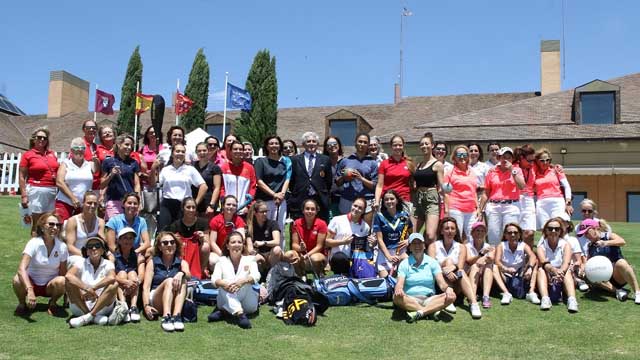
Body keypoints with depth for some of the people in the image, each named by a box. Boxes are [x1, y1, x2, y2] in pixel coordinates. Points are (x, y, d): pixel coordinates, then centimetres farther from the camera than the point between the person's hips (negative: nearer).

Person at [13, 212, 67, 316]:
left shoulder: (62, 247, -11)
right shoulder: (34, 243, -19)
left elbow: (63, 273, -3)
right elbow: (21, 269, -30)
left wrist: (66, 292, -13)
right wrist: (29, 290, -43)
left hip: (50, 285, 1)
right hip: (31, 282, -1)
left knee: (61, 281, -32)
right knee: (17, 280, -33)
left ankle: (52, 303, 0)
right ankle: (22, 304, -1)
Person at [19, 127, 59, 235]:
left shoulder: (52, 154, 14)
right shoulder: (27, 155, 0)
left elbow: (57, 171, 23)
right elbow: (21, 177, -3)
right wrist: (24, 196, -10)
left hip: (53, 191, 5)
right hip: (37, 190, -5)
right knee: (37, 223, -1)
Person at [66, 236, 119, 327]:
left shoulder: (108, 264, 4)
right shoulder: (81, 264, 5)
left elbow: (111, 278, -20)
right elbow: (68, 276, -18)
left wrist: (92, 288, -26)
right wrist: (87, 288, -28)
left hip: (102, 305, -1)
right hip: (80, 307, 1)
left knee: (114, 285, -23)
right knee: (70, 283, -20)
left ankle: (87, 317, -28)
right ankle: (94, 316, -23)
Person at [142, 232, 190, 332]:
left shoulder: (182, 263, 14)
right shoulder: (152, 262, 11)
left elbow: (188, 276, -8)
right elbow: (146, 287, 0)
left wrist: (181, 274, -32)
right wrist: (146, 305, -17)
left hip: (175, 302, 1)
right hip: (156, 301, -1)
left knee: (182, 281, -25)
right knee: (169, 281, -27)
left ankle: (176, 316, -43)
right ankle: (166, 317, -45)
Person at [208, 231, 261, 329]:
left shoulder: (249, 259, 6)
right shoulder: (222, 261, 7)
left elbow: (256, 276, -14)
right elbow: (214, 279, -9)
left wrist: (243, 281, -37)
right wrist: (223, 284, -34)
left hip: (247, 303, 0)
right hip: (227, 301, 0)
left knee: (245, 281, -25)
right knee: (225, 284, -28)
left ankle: (224, 311, -27)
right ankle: (239, 314, -44)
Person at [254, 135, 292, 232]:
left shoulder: (286, 161, 13)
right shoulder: (260, 161, 5)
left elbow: (287, 179, 8)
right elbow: (259, 182, -3)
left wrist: (282, 194, -9)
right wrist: (274, 194, -11)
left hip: (281, 201, 2)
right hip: (263, 200, -2)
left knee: (279, 228, 1)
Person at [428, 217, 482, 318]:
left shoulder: (461, 247, 11)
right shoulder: (433, 246, 6)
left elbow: (460, 267, -6)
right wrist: (445, 271, -29)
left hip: (456, 286, 1)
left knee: (461, 273, -29)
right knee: (448, 261, -23)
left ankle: (473, 303, -45)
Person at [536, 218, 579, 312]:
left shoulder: (565, 245, -2)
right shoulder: (541, 246, -3)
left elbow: (566, 263, -20)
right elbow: (544, 263, -23)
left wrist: (561, 271, -44)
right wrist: (554, 270, -46)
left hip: (562, 281, 0)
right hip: (547, 280, 0)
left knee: (567, 271, -27)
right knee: (541, 270, -26)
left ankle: (572, 300, -46)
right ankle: (545, 298, -45)